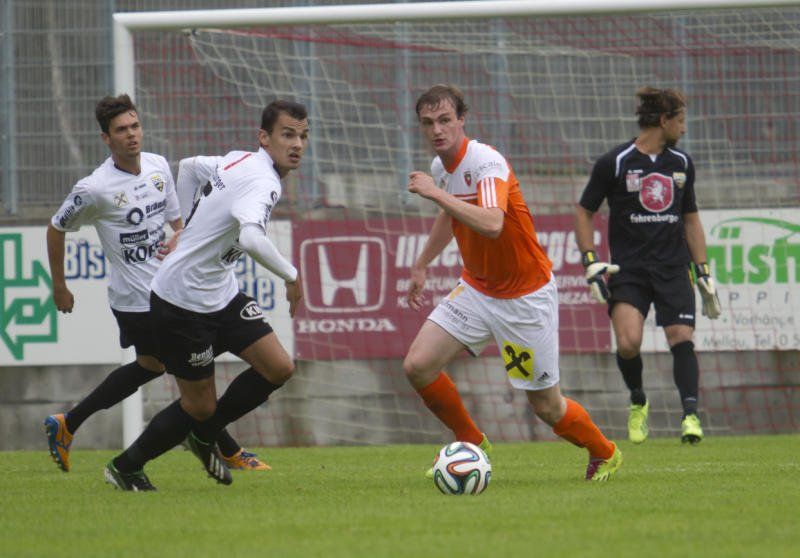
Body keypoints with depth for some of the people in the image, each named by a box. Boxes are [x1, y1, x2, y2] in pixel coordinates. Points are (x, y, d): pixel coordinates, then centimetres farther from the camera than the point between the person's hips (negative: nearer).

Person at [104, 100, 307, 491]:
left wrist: (193, 227, 27)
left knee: (278, 368, 2)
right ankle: (125, 468, 21)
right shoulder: (262, 182, -25)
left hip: (221, 294, 9)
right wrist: (291, 276, -29)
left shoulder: (240, 161, 5)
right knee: (200, 406, 1)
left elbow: (188, 167, 23)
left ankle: (203, 437, 22)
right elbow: (251, 238, -44)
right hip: (183, 304, -9)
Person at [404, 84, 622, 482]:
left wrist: (436, 193, -41)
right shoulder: (440, 166, 1)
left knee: (546, 406, 0)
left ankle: (604, 454, 30)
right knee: (417, 366, -9)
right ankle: (472, 445, 12)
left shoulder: (487, 163, -25)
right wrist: (421, 265, 29)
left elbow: (492, 225, -43)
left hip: (526, 295, -7)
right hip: (476, 288, 7)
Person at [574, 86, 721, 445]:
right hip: (627, 268, -3)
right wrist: (591, 262, -6)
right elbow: (583, 213, 5)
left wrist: (703, 273, 16)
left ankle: (690, 414, -15)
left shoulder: (682, 163, 12)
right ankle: (638, 402, 9)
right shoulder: (614, 163, -3)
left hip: (673, 267, 4)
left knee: (681, 338, -14)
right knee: (628, 343, -18)